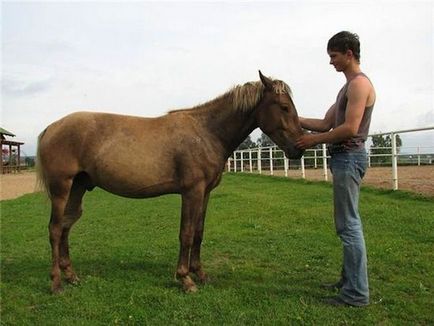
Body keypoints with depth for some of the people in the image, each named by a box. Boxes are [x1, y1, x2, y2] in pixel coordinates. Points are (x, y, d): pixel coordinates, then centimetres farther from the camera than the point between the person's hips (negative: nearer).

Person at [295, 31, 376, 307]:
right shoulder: (348, 87, 20)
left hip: (349, 157, -11)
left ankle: (357, 293, -1)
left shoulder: (360, 83, -11)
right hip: (343, 157, 11)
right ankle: (350, 279, 26)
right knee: (348, 223, 15)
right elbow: (326, 124, 19)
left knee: (348, 225, -8)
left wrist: (315, 140, -13)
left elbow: (350, 128, -21)